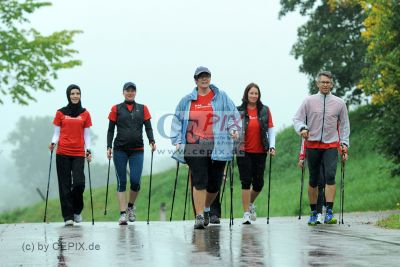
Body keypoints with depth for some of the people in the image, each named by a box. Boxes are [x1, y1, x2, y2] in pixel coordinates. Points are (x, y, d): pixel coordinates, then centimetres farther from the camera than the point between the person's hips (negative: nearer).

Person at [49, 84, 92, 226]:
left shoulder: (85, 114, 10)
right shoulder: (60, 113, 7)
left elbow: (87, 135, 12)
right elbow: (57, 133, 9)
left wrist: (88, 151, 0)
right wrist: (53, 143, -10)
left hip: (78, 153, 0)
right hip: (63, 153, 0)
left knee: (79, 183, -12)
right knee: (65, 185, -2)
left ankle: (77, 211, 12)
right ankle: (68, 216, 3)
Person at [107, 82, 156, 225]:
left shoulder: (143, 108, 11)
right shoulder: (116, 109, 7)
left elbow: (148, 127, 7)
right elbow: (111, 130, 7)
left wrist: (151, 141, -10)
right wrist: (109, 147, -2)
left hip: (137, 150, 1)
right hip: (120, 150, -1)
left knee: (135, 181, -7)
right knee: (121, 181, -1)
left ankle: (131, 206, 19)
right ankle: (123, 213, 1)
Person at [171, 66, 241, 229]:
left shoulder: (222, 97, 10)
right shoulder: (186, 101, 12)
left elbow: (233, 115, 9)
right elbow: (177, 121, 15)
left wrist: (234, 129, -9)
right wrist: (177, 141, 6)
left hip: (217, 147, 1)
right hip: (195, 147, -1)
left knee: (214, 183, 4)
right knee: (199, 181, -11)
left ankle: (206, 208, 31)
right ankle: (199, 216, -7)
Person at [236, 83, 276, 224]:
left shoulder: (265, 110, 5)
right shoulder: (239, 111, 0)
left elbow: (271, 129, 6)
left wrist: (272, 146, -4)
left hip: (260, 152, 2)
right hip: (244, 152, -2)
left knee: (259, 182, 6)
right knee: (246, 182, -5)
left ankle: (250, 203, 34)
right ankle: (246, 213, 2)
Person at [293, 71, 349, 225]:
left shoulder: (339, 103, 7)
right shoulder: (309, 101, 4)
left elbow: (344, 125, 13)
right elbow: (297, 119, 4)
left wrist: (344, 143, 6)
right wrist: (302, 128, -17)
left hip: (331, 145, 0)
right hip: (312, 145, 0)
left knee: (330, 176, -16)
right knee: (313, 180, 6)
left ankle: (329, 213, -18)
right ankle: (313, 213, 18)